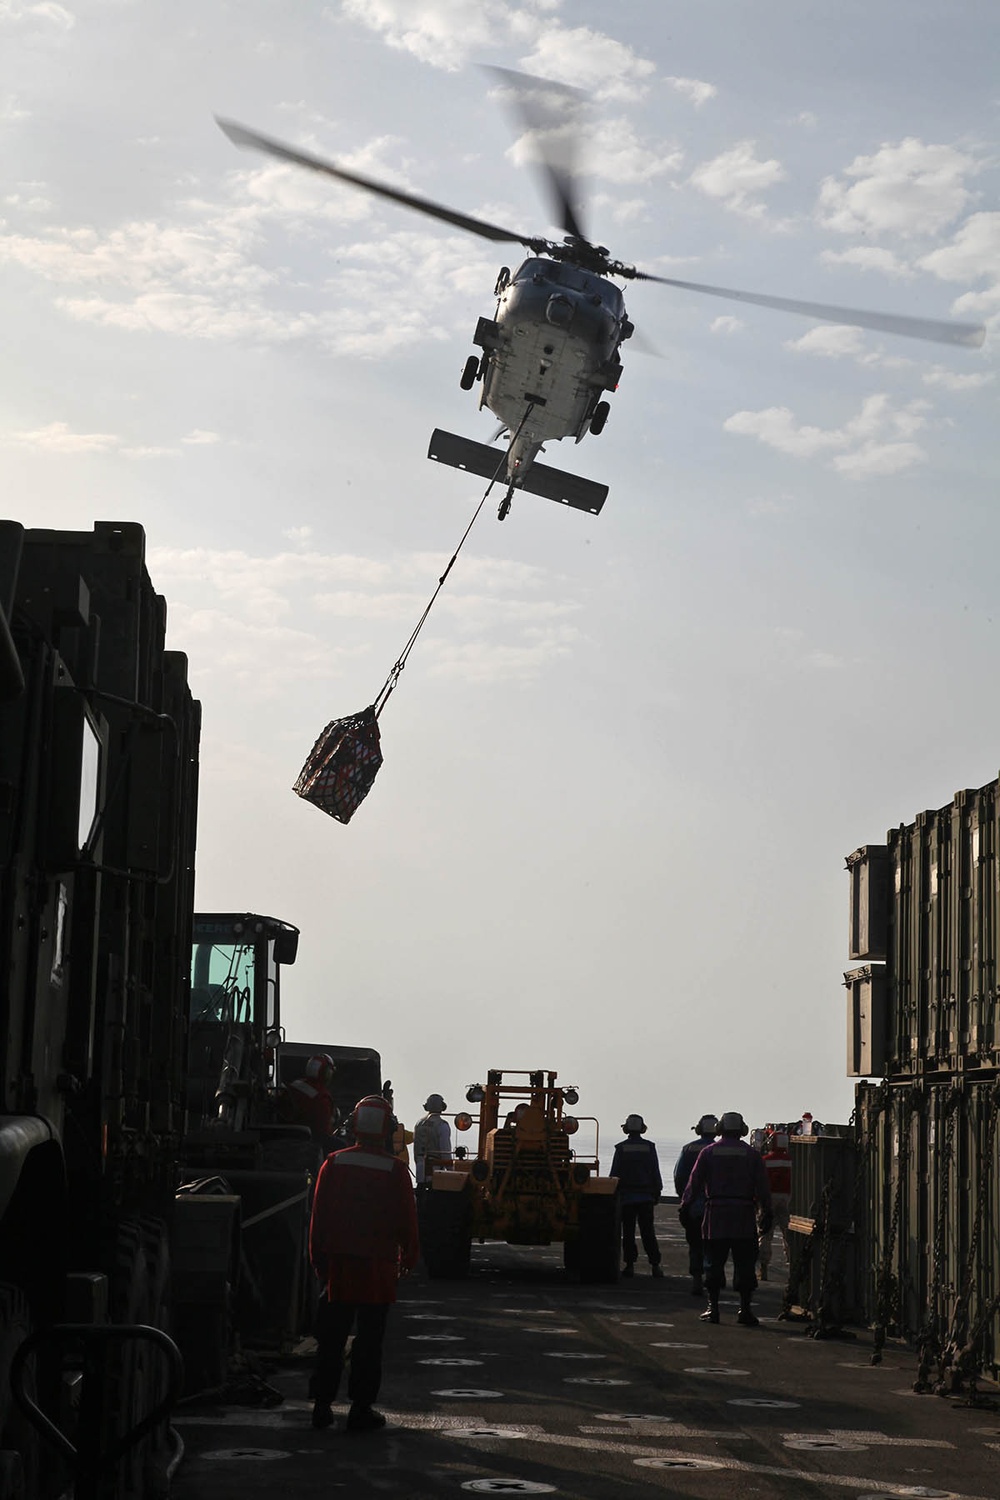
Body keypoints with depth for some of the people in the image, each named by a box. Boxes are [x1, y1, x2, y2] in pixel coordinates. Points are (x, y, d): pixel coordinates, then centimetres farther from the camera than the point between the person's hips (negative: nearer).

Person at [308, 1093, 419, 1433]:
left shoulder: (334, 1164, -1)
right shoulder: (395, 1171, -7)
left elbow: (319, 1214, 3)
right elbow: (406, 1219, -2)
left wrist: (318, 1257, 13)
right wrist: (409, 1255, 14)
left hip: (338, 1264, 2)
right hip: (378, 1266, -2)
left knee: (331, 1338, 10)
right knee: (369, 1338, 4)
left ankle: (322, 1405, 13)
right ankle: (361, 1409, 4)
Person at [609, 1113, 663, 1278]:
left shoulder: (621, 1148, -4)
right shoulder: (649, 1147, 0)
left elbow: (614, 1174, -3)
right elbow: (656, 1173, 3)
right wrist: (657, 1193, 11)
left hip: (626, 1196, -1)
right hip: (646, 1196, 1)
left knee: (628, 1232, 3)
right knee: (648, 1231, 4)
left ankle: (629, 1265, 1)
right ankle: (655, 1265, -1)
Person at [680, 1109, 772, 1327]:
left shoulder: (708, 1152, 3)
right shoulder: (752, 1155, 4)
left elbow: (694, 1182, 0)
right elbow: (762, 1187, 2)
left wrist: (685, 1206, 5)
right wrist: (766, 1212, 7)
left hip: (715, 1214, 0)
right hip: (744, 1216, 0)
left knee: (714, 1262, 7)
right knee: (744, 1263, 3)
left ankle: (712, 1307, 8)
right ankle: (745, 1308, 0)